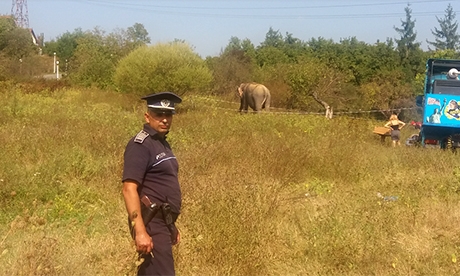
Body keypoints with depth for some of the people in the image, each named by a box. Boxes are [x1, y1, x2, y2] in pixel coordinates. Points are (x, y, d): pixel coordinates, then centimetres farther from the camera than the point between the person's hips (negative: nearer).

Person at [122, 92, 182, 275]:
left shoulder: (162, 143, 15)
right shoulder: (140, 145, -14)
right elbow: (129, 189, -22)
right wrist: (140, 231, -28)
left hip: (162, 222, 10)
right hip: (151, 224, -10)